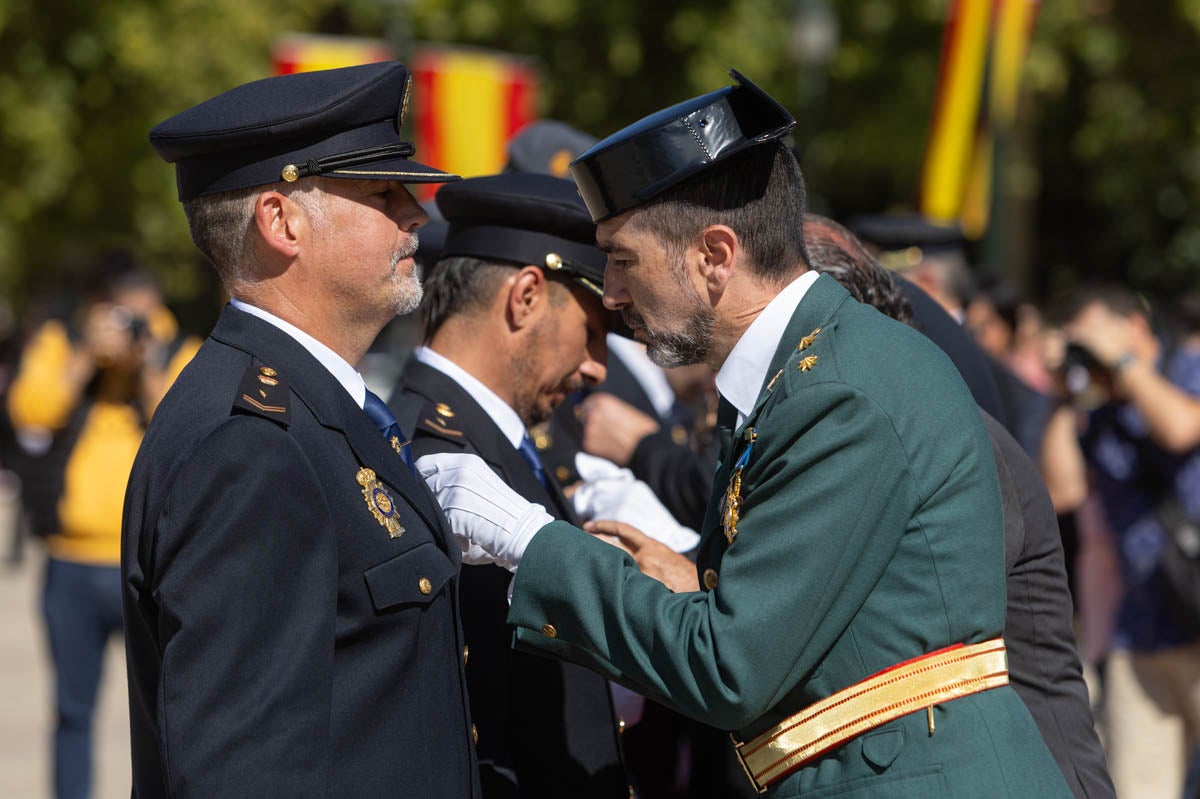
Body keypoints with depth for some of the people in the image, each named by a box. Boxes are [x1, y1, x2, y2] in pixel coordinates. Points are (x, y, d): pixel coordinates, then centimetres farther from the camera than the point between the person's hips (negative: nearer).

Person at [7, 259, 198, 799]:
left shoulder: (181, 357, 4)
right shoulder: (60, 343, 8)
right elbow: (30, 412, -8)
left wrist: (150, 374, -17)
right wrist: (87, 356, -15)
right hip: (71, 566, 2)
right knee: (73, 709, 11)